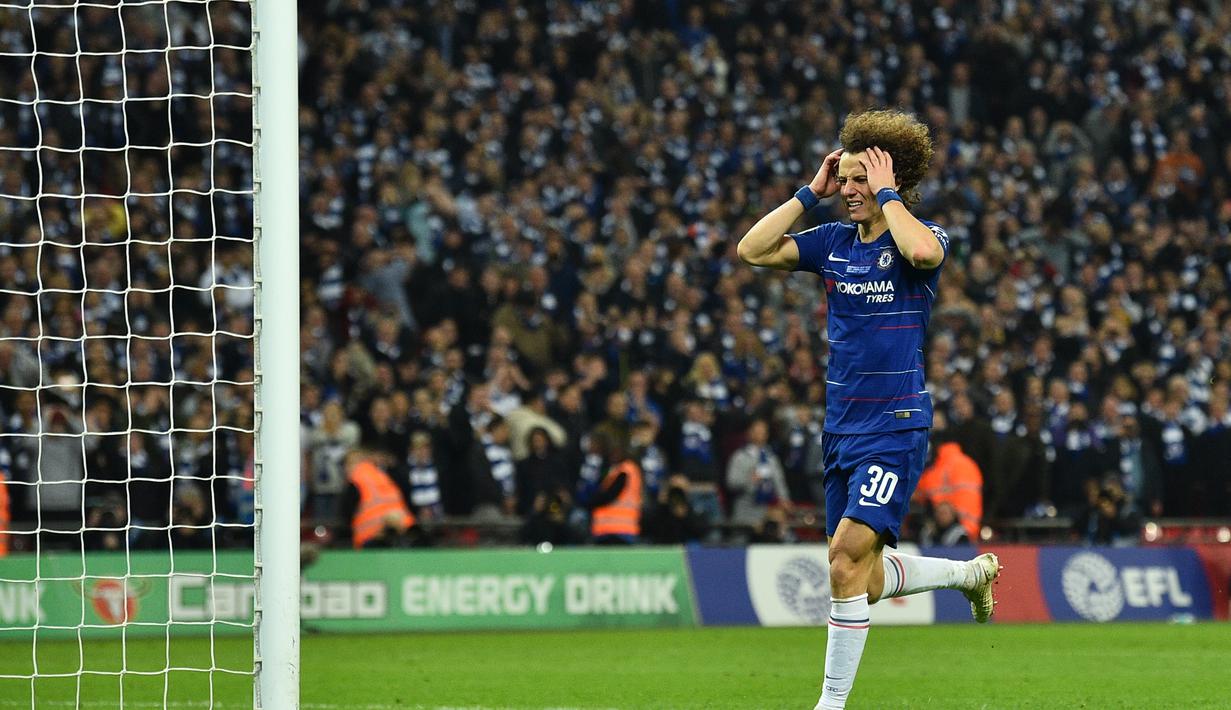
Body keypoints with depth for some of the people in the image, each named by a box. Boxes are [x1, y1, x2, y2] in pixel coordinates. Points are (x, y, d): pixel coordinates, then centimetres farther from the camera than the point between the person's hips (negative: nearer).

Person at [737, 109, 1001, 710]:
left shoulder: (921, 235, -7)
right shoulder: (833, 242, 9)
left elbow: (923, 251, -32)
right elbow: (752, 250, 0)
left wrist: (887, 194, -19)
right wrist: (810, 192, -1)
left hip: (895, 428, -7)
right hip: (841, 428, 7)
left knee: (846, 559, -17)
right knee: (866, 581, 12)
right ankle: (972, 572, 38)